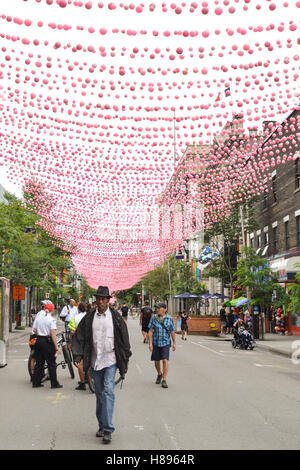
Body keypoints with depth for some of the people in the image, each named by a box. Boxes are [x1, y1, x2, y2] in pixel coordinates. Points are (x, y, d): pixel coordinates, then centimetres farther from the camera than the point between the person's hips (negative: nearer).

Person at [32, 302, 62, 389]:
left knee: (39, 362, 14)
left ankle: (36, 382, 17)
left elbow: (34, 330, 7)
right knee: (51, 363, 2)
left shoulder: (38, 316, 5)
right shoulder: (51, 319, -11)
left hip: (38, 340, 6)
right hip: (47, 341, -6)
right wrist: (56, 347, -15)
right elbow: (53, 334, -16)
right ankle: (54, 383, 5)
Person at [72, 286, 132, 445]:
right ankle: (102, 426, 23)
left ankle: (108, 429, -12)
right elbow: (78, 337, 5)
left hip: (110, 361, -3)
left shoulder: (116, 317, -2)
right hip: (95, 361, 3)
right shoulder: (89, 318, 4)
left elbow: (124, 339, 4)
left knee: (108, 392, -12)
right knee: (99, 394, 11)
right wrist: (78, 357, -4)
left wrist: (125, 359, 6)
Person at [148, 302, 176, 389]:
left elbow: (172, 331, 7)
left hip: (165, 343, -1)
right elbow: (150, 331, -2)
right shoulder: (154, 318, -2)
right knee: (156, 361, 10)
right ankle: (159, 374, 38)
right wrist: (150, 343, -8)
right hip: (156, 343, 1)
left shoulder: (169, 319, -2)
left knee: (165, 360, -13)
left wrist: (174, 343, 10)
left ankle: (164, 380, -9)